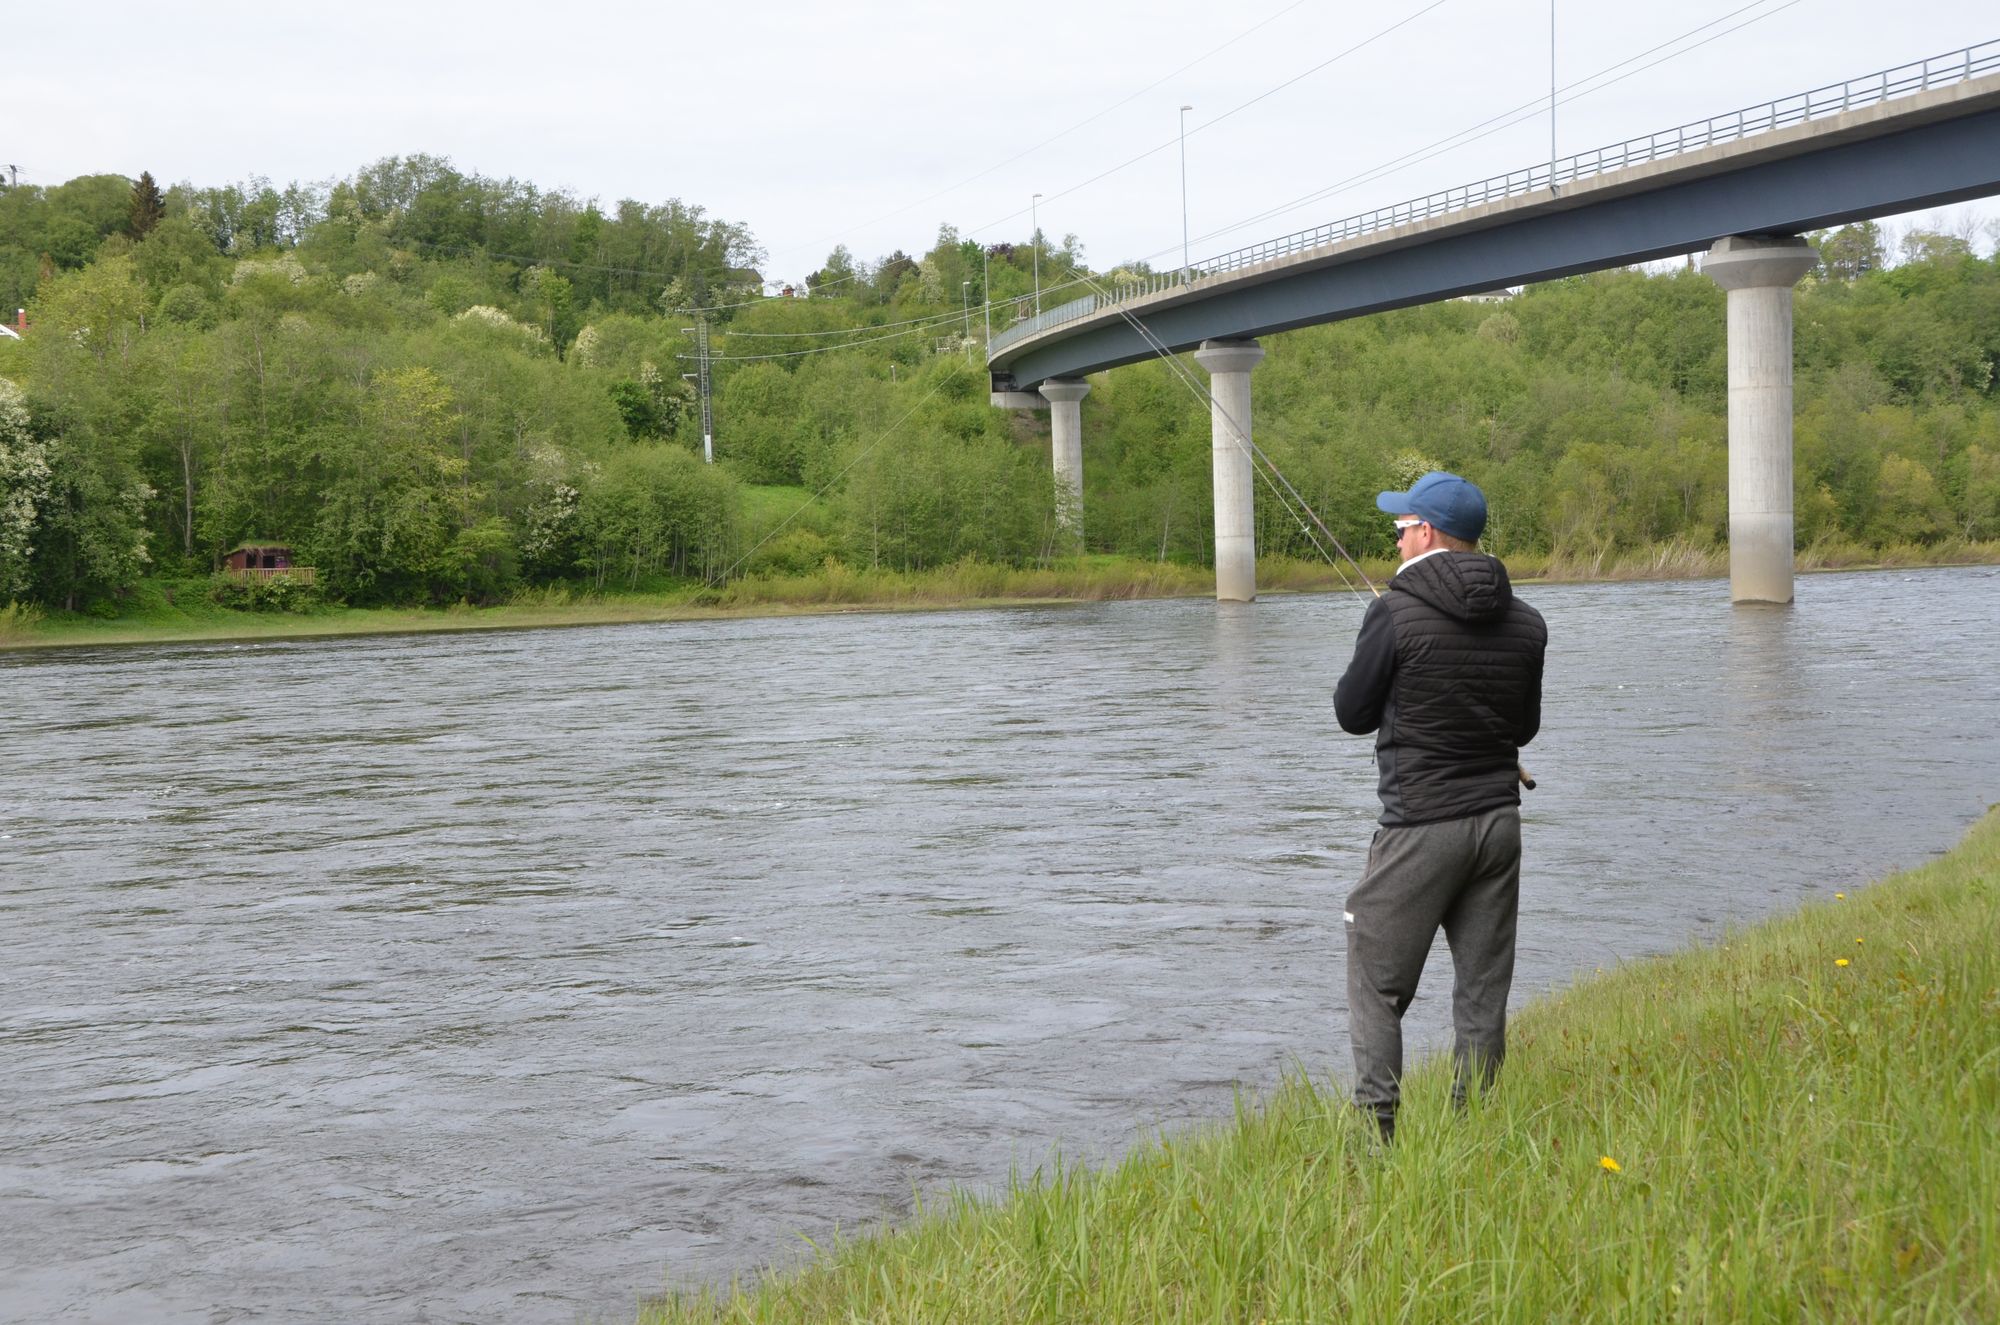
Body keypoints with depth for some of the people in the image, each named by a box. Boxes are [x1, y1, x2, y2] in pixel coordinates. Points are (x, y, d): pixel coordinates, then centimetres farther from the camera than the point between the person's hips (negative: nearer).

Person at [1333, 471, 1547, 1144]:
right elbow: (1526, 728, 15)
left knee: (1378, 984, 3)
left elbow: (1352, 713, -3)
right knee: (1483, 987, 11)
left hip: (1420, 824, -5)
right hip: (1500, 819, 5)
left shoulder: (1396, 613, -13)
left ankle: (1377, 1129, -3)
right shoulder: (1525, 622, 4)